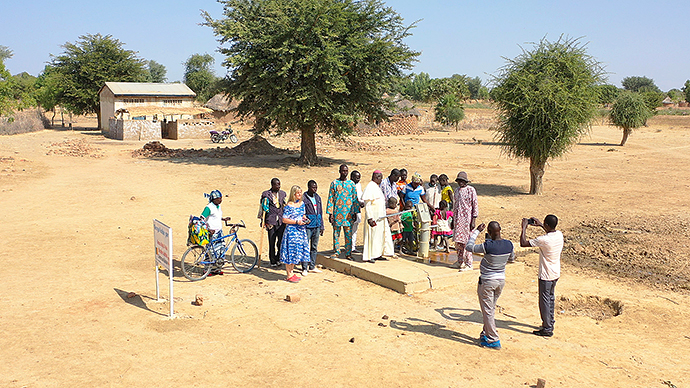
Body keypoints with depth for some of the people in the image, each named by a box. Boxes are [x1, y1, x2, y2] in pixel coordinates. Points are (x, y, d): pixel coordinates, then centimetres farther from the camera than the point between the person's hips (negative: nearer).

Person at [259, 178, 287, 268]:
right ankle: (273, 261, 9)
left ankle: (278, 259, 14)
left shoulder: (283, 193, 12)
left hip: (281, 220, 3)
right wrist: (263, 220, -2)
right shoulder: (266, 194, 1)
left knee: (281, 240, -2)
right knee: (272, 242, -1)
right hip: (271, 220, -3)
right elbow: (264, 208, 3)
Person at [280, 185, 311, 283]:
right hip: (291, 231, -7)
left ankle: (291, 272, 23)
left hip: (301, 230, 7)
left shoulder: (302, 203, 10)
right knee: (291, 251, -4)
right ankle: (289, 275, 4)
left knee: (297, 251, 11)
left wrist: (305, 219, 3)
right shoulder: (289, 206, -12)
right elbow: (284, 220, -13)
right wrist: (297, 222, -19)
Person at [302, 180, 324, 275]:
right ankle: (304, 268, 5)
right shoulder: (303, 198, -7)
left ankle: (312, 267, 19)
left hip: (316, 226, 6)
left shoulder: (317, 197, 13)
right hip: (307, 227, -6)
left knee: (314, 247, 10)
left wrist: (321, 226, 15)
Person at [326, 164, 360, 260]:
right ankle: (336, 251, 15)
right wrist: (330, 213, -3)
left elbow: (355, 198, 11)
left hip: (348, 212, 1)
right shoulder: (334, 183, 4)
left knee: (348, 233, 1)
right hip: (337, 212, -1)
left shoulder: (351, 183, 9)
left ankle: (348, 253, 7)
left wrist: (355, 212, 4)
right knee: (336, 232, 4)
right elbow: (330, 198, 2)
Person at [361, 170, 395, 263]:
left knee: (382, 234, 10)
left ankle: (377, 254, 18)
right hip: (373, 216, -9)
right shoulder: (370, 187, -13)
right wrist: (370, 218, -24)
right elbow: (367, 204, -19)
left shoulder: (378, 187, 15)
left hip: (381, 216, 9)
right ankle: (368, 256, 3)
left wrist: (385, 215, 21)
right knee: (372, 235, -4)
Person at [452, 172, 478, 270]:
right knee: (457, 241, 9)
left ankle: (469, 264, 0)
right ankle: (460, 261, 21)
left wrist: (473, 221, -13)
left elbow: (475, 206, -8)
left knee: (466, 241, -7)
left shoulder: (471, 190, -6)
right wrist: (453, 219, 18)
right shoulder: (457, 191, 13)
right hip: (458, 219, 6)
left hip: (467, 218, -6)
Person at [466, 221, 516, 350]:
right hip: (501, 280, 6)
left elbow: (469, 247, -12)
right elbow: (512, 257, 15)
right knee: (491, 309, 21)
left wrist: (476, 231, -3)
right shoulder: (509, 245, -7)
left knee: (487, 311, 4)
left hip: (487, 282, -6)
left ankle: (494, 340, 8)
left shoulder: (488, 246, -25)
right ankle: (486, 334, 33)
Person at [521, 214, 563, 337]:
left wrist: (524, 227, -14)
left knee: (544, 301, 4)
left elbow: (523, 243, -23)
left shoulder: (544, 240, -28)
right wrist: (540, 225, 16)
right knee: (551, 299, 23)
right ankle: (550, 322, 36)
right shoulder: (559, 235, -4)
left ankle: (547, 329, 13)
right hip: (556, 273, 8)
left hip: (546, 276, -8)